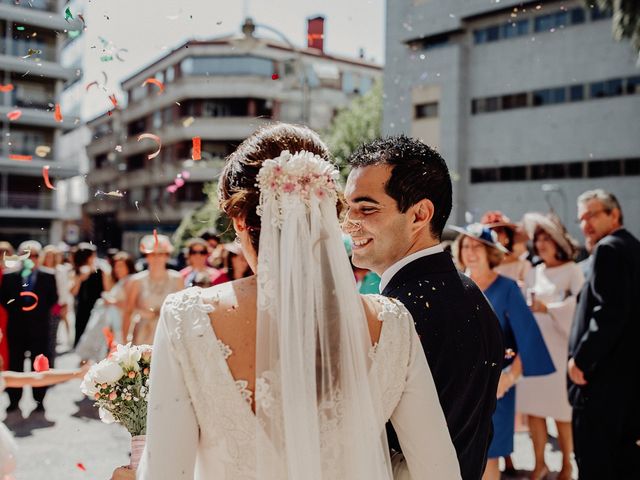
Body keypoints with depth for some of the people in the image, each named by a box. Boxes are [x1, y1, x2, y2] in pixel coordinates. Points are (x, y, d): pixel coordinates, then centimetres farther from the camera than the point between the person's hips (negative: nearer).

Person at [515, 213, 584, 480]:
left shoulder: (572, 270, -3)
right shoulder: (534, 273, 13)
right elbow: (526, 309, 12)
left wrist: (548, 308, -20)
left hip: (559, 347, -5)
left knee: (560, 410, 2)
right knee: (533, 406, 5)